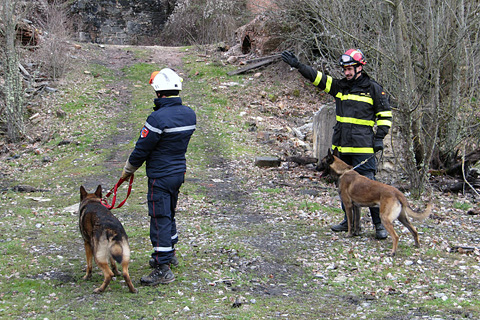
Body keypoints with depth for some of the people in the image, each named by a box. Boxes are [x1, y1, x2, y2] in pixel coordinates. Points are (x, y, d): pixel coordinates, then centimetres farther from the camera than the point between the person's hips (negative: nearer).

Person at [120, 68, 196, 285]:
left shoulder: (158, 118, -23)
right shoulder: (189, 114, 2)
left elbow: (142, 149, -14)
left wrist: (128, 170, 1)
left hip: (160, 176, -8)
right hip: (179, 171, 8)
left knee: (160, 219, -3)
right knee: (169, 214, 24)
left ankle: (163, 270, -1)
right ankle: (169, 254, 41)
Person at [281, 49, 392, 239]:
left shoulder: (373, 89, -2)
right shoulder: (339, 86, 11)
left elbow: (385, 114, 3)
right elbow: (317, 77, 8)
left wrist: (379, 138, -5)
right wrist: (297, 65, -1)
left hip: (363, 147, -6)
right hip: (342, 147, 6)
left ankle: (379, 225, -3)